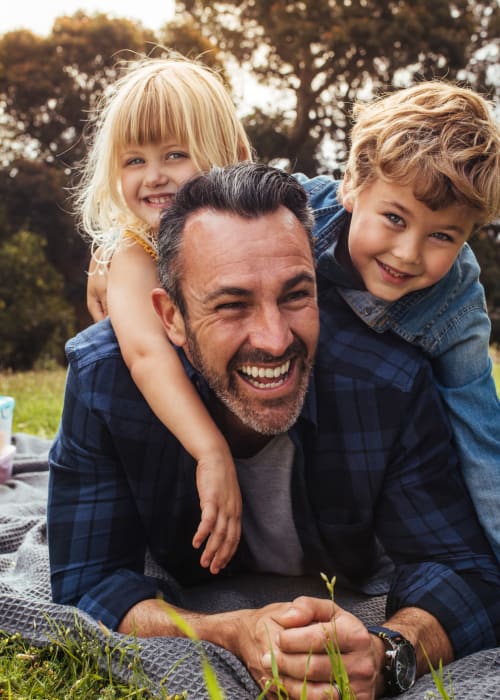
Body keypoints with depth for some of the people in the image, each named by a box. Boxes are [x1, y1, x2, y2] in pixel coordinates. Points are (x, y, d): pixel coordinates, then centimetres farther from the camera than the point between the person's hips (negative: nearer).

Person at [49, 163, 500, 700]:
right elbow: (86, 585, -26)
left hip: (349, 603, 1)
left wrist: (384, 654, -48)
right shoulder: (102, 378, -29)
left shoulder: (390, 385, -29)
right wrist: (233, 636, -45)